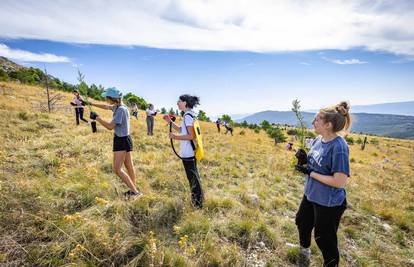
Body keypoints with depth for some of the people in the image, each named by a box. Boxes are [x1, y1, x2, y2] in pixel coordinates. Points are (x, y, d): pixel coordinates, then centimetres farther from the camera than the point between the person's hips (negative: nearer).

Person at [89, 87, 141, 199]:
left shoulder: (121, 110, -20)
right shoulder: (118, 107, 8)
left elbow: (110, 126, -22)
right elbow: (106, 106, 28)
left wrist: (96, 117, -12)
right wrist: (91, 103, 33)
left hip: (122, 141, -10)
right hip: (124, 140, 10)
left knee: (117, 169, -8)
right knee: (129, 167, 15)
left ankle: (135, 192, -5)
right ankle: (133, 190, 26)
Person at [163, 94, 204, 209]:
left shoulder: (188, 116, -17)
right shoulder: (190, 115, 12)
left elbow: (191, 136, -22)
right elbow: (182, 130, 18)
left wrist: (176, 137, -19)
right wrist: (170, 122, 12)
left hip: (187, 152, -10)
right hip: (190, 151, 10)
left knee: (192, 177, 3)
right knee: (194, 176, 21)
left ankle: (197, 202, 17)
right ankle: (198, 198, 37)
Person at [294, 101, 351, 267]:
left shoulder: (339, 147, -27)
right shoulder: (319, 140, -2)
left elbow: (339, 182, -28)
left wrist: (310, 173, -23)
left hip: (329, 203, -9)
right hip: (310, 195, 9)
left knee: (324, 239, 12)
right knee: (302, 222, 28)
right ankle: (305, 249, 57)